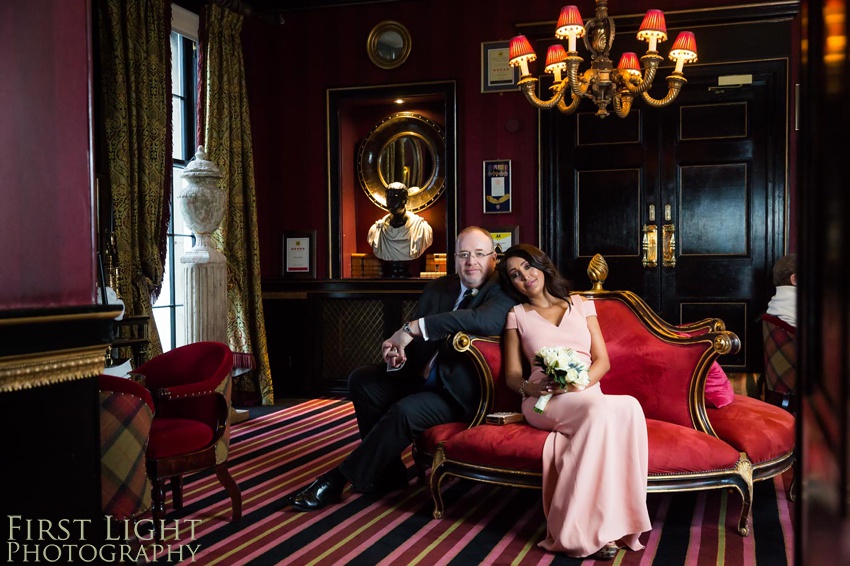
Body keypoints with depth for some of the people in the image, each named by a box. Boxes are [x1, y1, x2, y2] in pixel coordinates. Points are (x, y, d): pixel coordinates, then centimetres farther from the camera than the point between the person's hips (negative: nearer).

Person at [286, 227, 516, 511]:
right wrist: (396, 352, -18)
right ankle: (387, 471, 7)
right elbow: (415, 340, 9)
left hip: (459, 391, -7)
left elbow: (488, 320, -35)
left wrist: (414, 327, -34)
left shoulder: (501, 292, -12)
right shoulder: (436, 289, 8)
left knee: (405, 411, -29)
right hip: (423, 375, 8)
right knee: (361, 379, -2)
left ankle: (337, 480, -13)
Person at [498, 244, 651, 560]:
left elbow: (602, 361, 11)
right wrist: (530, 387, -13)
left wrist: (581, 382, -10)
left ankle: (612, 522, -32)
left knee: (629, 407, -36)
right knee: (600, 412, -37)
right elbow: (512, 375, 11)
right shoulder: (517, 315, 16)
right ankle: (587, 530, -34)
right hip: (544, 402, -2)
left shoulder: (580, 305, 19)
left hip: (587, 394, 2)